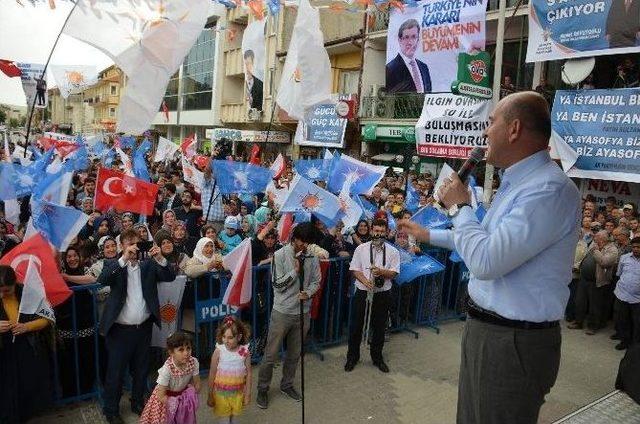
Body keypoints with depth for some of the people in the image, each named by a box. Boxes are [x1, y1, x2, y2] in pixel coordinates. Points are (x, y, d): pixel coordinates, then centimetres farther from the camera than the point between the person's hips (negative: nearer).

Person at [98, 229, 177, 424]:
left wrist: (160, 258, -20)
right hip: (120, 329, -3)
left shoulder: (148, 264, 3)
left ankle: (137, 403, 36)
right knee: (115, 371, 7)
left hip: (144, 327, 3)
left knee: (141, 369, 17)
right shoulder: (113, 265, -4)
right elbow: (102, 280, -22)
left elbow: (170, 277, -5)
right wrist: (124, 258, -30)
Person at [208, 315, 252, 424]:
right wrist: (210, 395, -2)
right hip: (221, 393, -1)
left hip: (238, 393, 1)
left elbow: (248, 374, -3)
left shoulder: (244, 352, -13)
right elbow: (212, 374, -7)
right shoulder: (218, 352, -16)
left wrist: (248, 394, 1)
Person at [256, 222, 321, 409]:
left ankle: (286, 384, 38)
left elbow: (316, 281, 6)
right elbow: (278, 285, -14)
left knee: (294, 353, 18)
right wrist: (296, 270, -20)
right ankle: (263, 389, 25)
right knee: (271, 354, 6)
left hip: (303, 312, 4)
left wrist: (308, 293, -14)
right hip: (282, 312, -3)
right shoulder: (280, 255, -13)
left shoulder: (312, 257, -3)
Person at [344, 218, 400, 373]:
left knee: (379, 327, 13)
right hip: (362, 292, -1)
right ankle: (352, 357, 27)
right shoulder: (361, 248, -1)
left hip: (383, 293, 1)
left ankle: (377, 357, 33)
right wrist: (365, 281, -19)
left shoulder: (393, 251, 0)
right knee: (356, 325, 9)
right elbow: (355, 270, -2)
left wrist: (381, 271, -22)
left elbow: (394, 273, -3)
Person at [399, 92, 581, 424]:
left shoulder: (550, 190, -25)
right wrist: (428, 235, 27)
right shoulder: (517, 183, 10)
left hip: (514, 343, -10)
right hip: (484, 328, 10)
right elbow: (487, 239, 24)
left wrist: (459, 206, -15)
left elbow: (485, 261, -31)